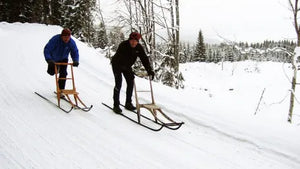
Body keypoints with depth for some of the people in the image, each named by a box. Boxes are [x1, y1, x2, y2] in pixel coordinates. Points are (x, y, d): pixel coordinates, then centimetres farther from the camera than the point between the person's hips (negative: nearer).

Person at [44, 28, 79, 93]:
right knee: (51, 72, 11)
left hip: (63, 59, 1)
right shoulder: (55, 40, -35)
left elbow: (75, 52, -19)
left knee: (63, 73, -14)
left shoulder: (72, 42, -26)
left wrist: (75, 61, -39)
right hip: (53, 58, -1)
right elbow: (47, 50, -39)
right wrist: (49, 60, -54)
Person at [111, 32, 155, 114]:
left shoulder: (139, 47, -16)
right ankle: (116, 106, -6)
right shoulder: (123, 46, -32)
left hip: (127, 66, 6)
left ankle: (128, 103, 13)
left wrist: (149, 70, -28)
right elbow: (122, 60, -40)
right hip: (117, 65, -6)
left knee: (130, 83, 1)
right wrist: (129, 72, -51)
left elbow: (144, 59, -16)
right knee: (118, 84, -12)